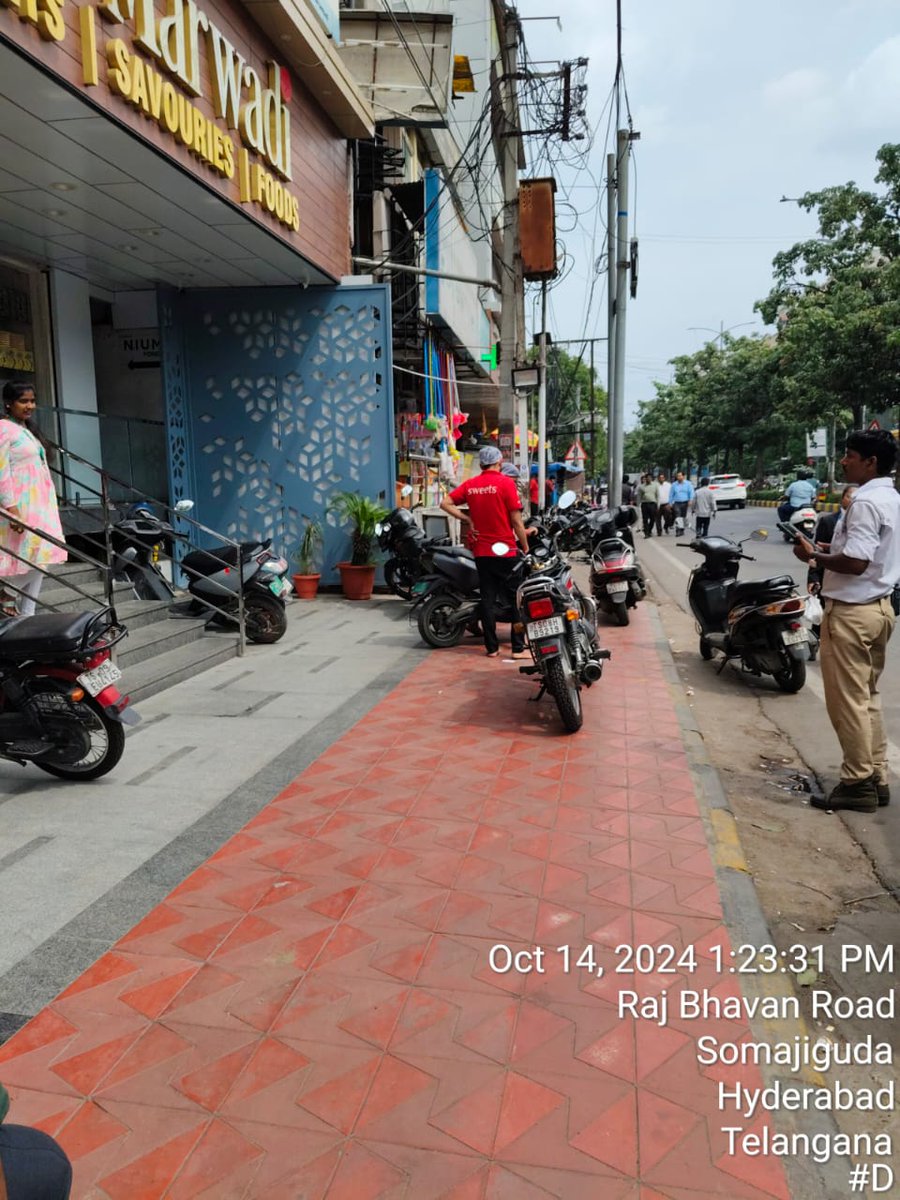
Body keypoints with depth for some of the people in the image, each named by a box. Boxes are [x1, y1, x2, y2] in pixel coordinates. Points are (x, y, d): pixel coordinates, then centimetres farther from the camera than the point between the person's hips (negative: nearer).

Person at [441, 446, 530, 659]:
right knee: (517, 598, 4)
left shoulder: (470, 485, 4)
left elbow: (446, 503, -1)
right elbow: (516, 520, -10)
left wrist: (468, 520, 1)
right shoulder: (505, 482, -9)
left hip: (481, 551, 4)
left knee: (487, 599, 10)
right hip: (506, 551, -4)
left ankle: (491, 647, 13)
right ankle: (518, 647, 2)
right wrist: (525, 547, -1)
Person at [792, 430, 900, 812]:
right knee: (867, 696, 16)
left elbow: (855, 562, -25)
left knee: (847, 699, -2)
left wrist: (814, 556, -11)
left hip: (852, 611, -10)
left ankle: (858, 783, 5)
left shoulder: (865, 502, -18)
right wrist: (829, 552, 12)